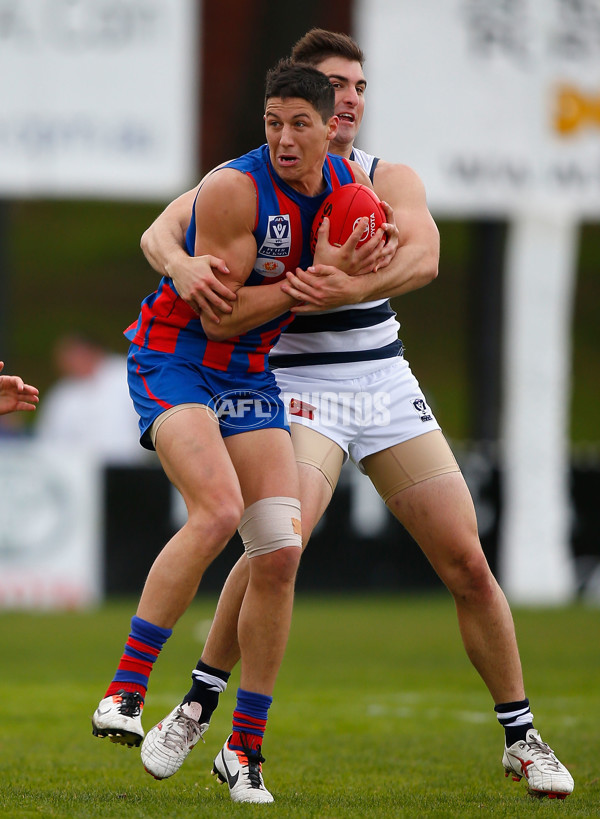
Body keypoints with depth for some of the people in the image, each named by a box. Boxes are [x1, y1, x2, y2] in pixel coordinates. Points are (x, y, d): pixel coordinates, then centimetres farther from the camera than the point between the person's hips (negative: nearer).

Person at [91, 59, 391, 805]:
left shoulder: (350, 181, 0)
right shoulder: (234, 188, -21)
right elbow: (220, 316, -21)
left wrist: (376, 249, -1)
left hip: (247, 376, 7)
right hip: (173, 359, -7)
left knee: (280, 553, -4)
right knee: (217, 511, -30)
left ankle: (245, 749, 6)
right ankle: (123, 694, -26)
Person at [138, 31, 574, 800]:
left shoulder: (389, 179, 3)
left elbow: (422, 256, -17)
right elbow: (159, 229, -11)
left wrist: (349, 288, -37)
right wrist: (180, 262, -36)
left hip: (385, 384, 3)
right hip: (299, 387, -3)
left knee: (468, 565, -1)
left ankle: (521, 738, 13)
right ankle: (195, 708, -12)